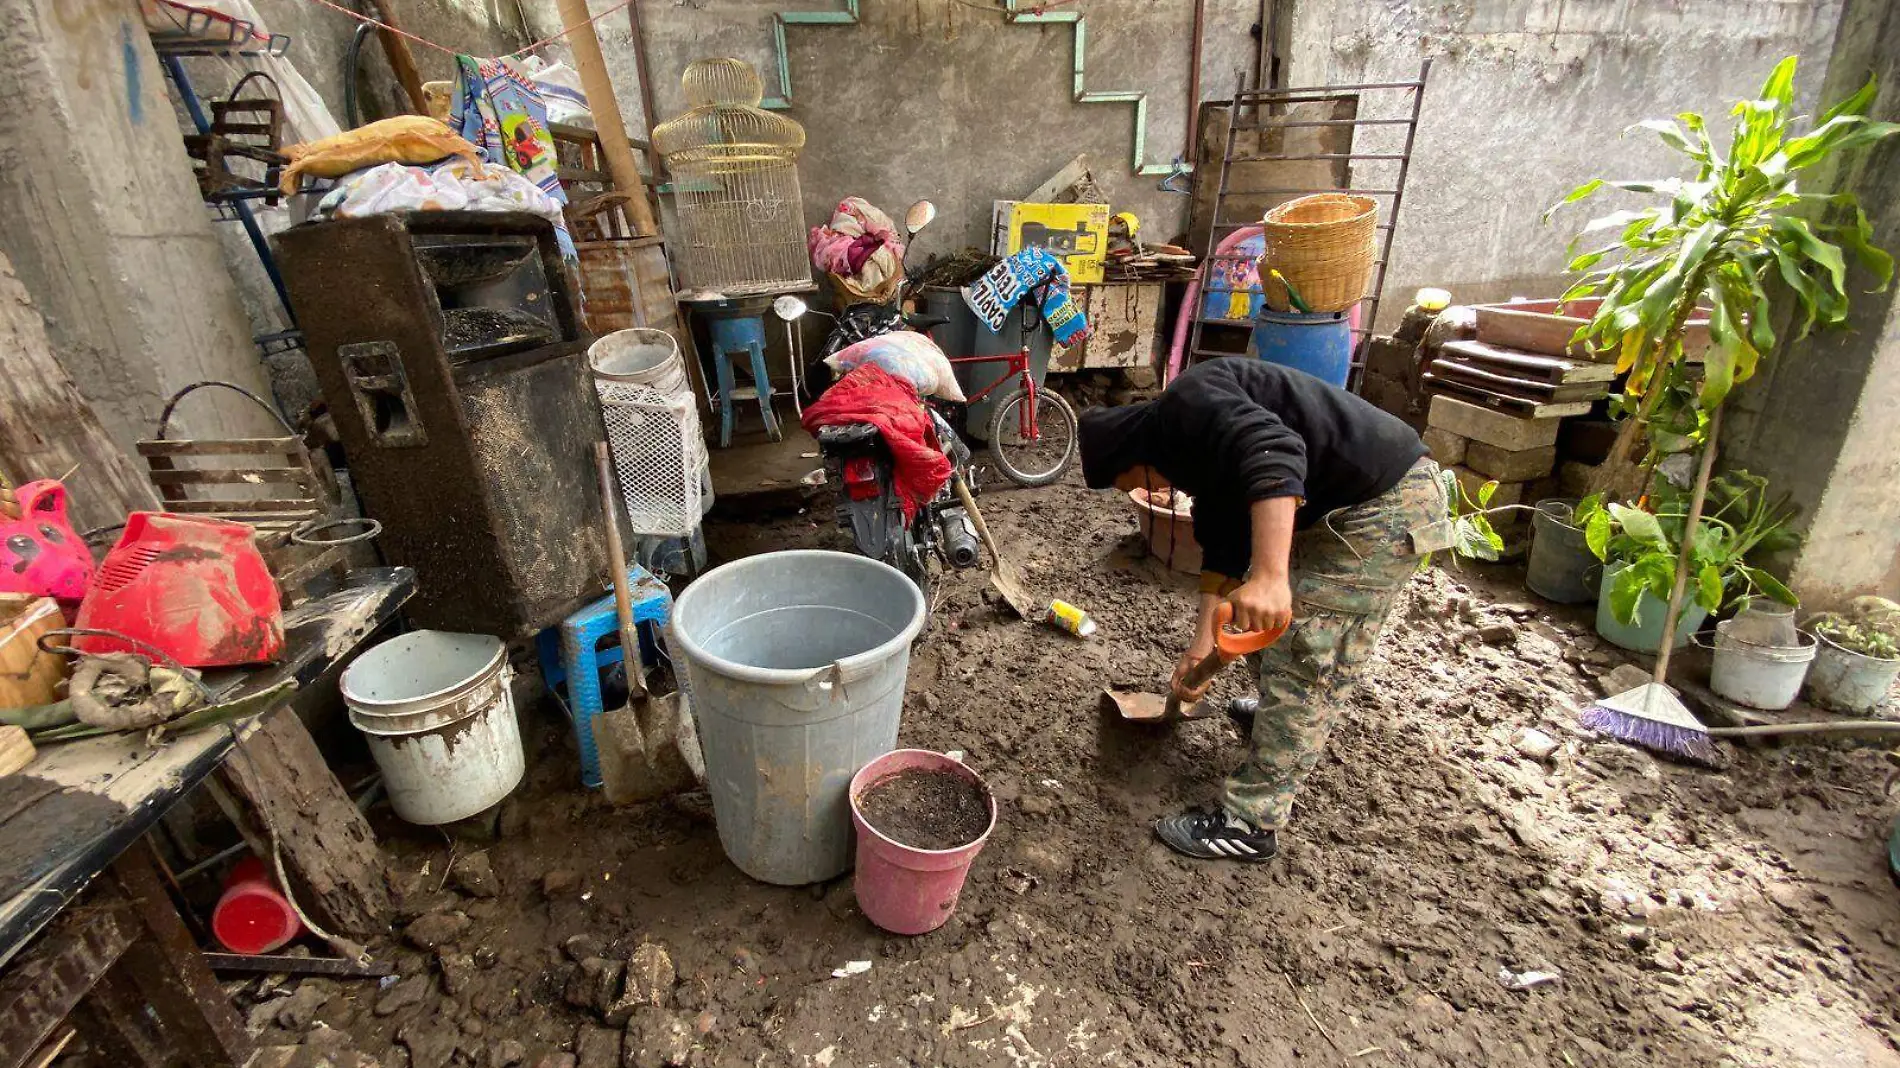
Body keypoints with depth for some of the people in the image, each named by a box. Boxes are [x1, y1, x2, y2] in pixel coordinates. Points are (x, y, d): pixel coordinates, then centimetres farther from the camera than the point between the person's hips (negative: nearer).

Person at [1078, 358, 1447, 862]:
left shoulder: (1186, 402, -15)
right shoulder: (1194, 452, 16)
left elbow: (1275, 452, -33)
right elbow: (1222, 543, 19)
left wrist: (1269, 577, -41)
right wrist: (1201, 645, 19)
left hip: (1381, 505, -10)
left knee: (1304, 662, -4)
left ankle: (1251, 822, 8)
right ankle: (1281, 716, 53)